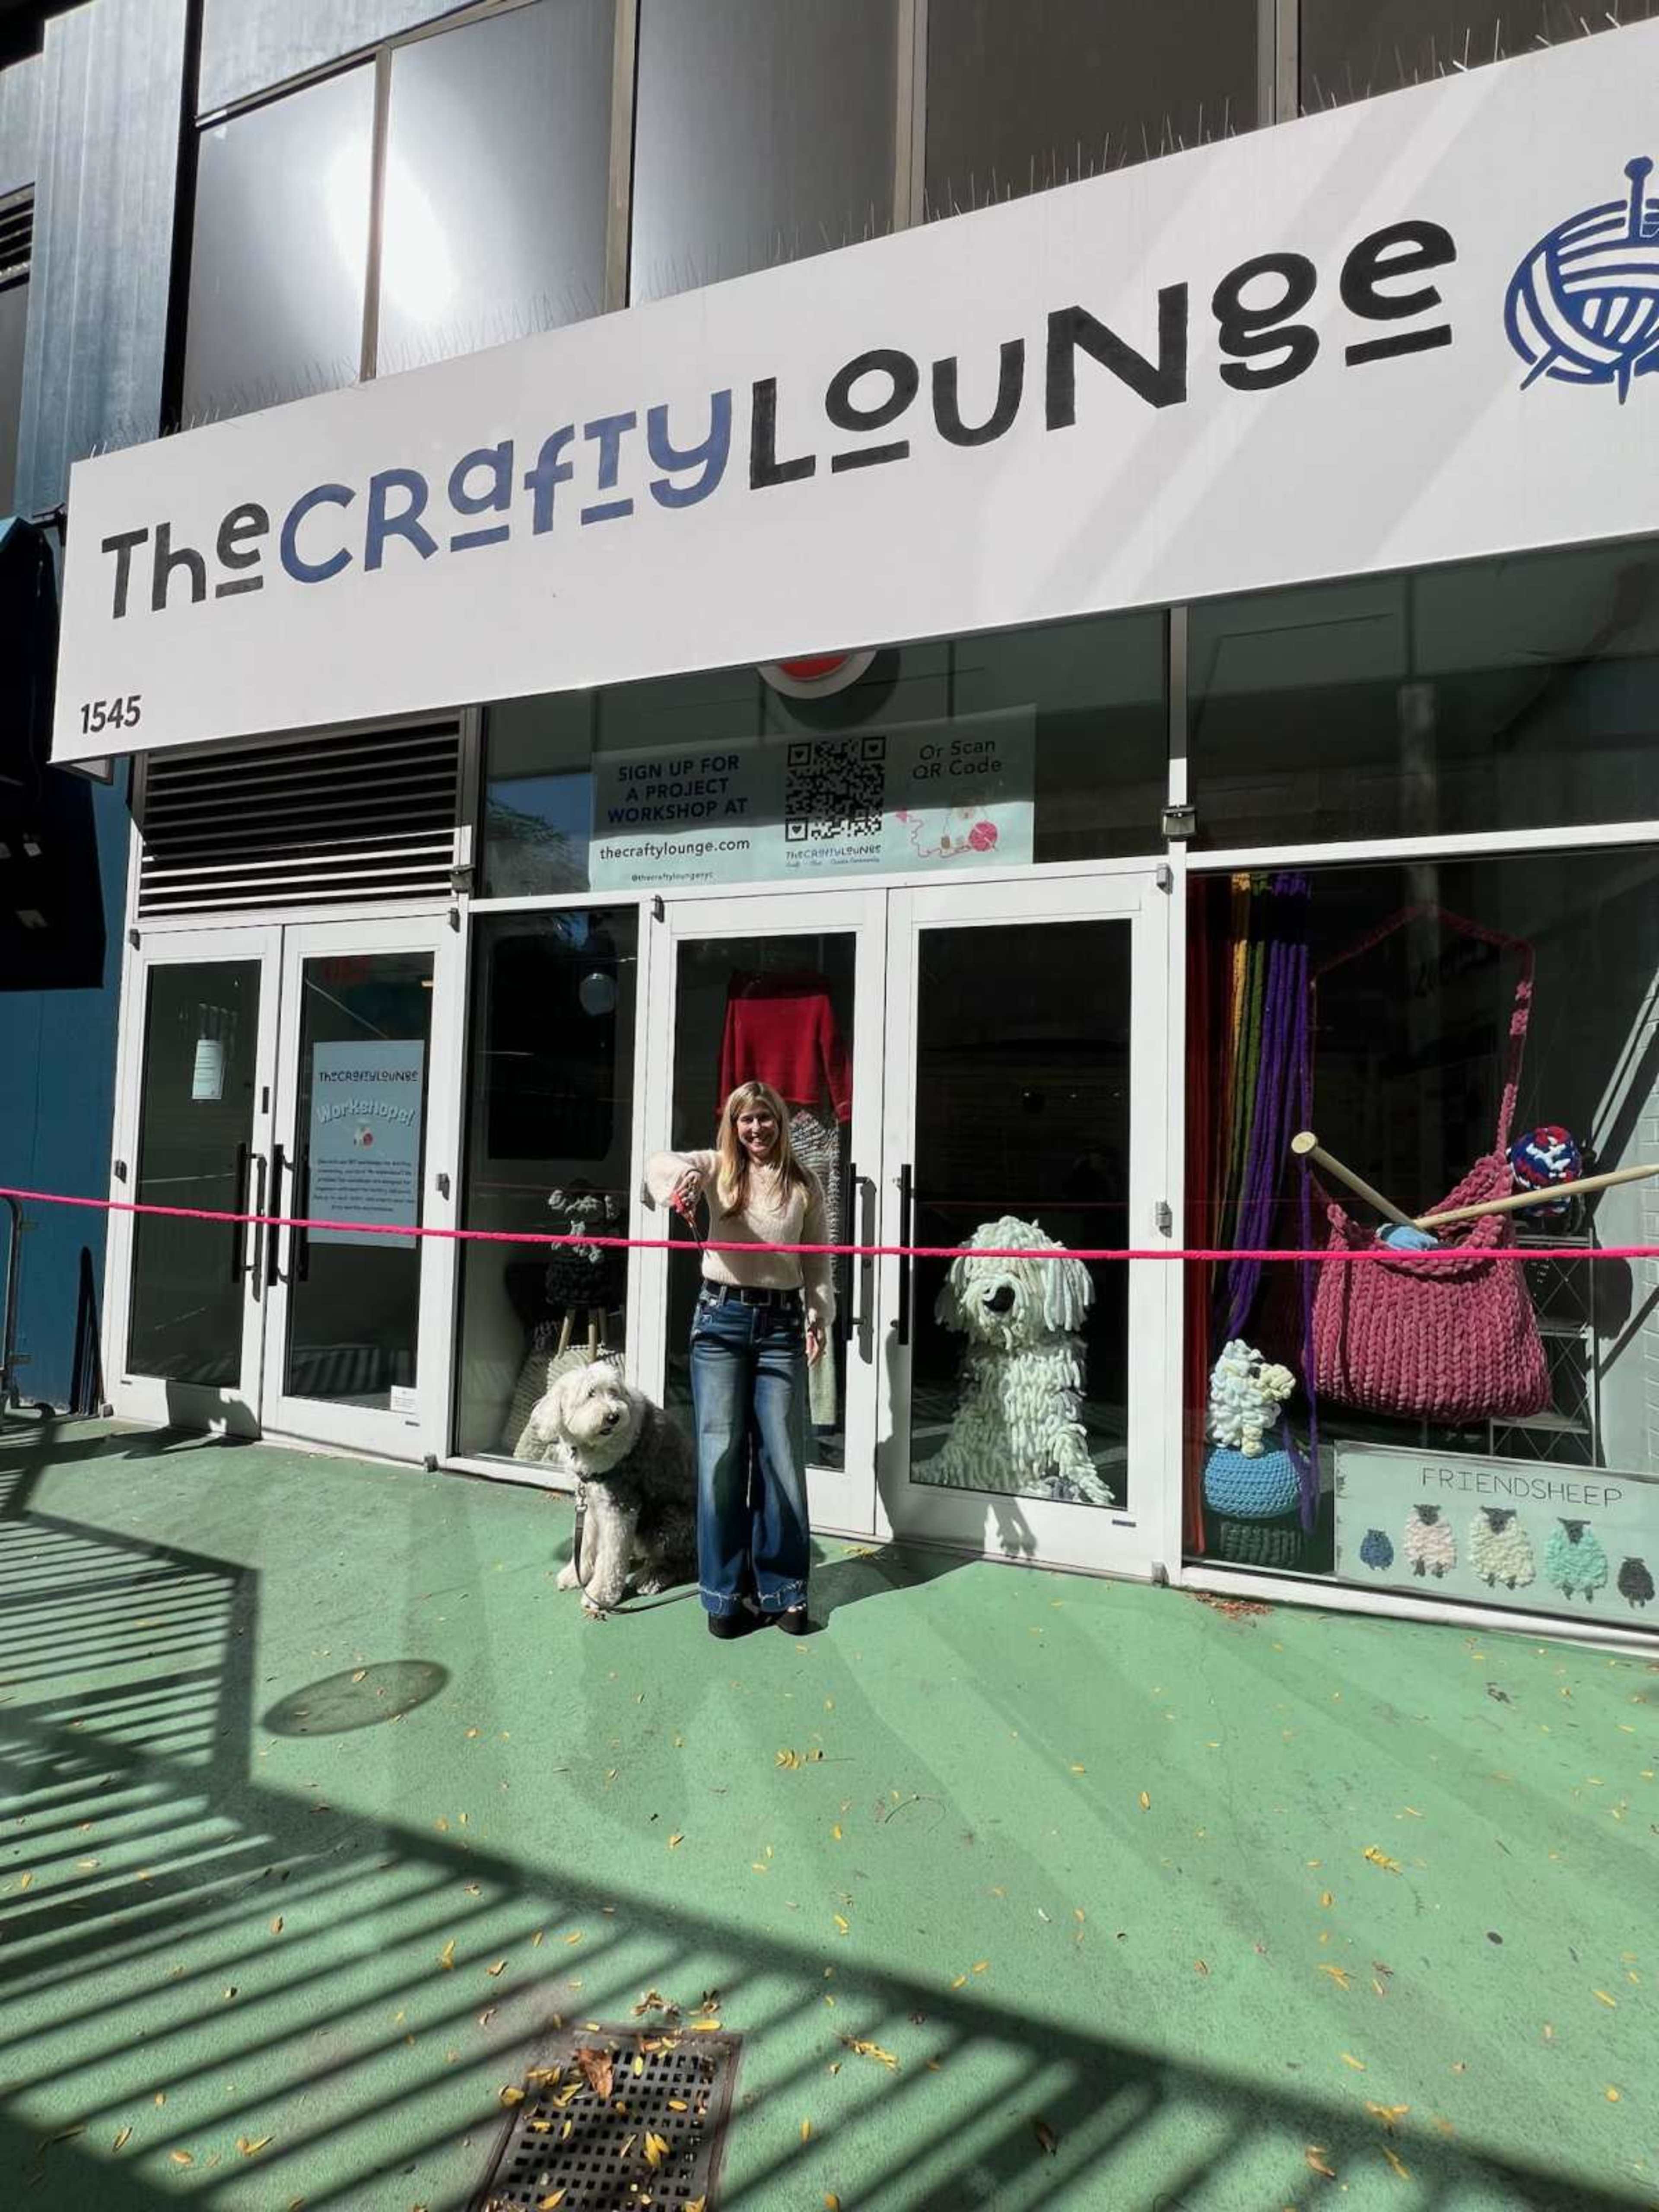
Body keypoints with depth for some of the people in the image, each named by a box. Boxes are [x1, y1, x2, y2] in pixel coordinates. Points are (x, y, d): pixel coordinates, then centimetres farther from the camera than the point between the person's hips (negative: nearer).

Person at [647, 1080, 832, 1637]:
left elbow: (817, 1261, 8)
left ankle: (782, 1589, 17)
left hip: (782, 1323, 1)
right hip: (721, 1319, -1)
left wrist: (819, 1317, -6)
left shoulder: (805, 1185, 8)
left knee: (782, 1457, 4)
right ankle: (723, 1592, 14)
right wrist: (678, 1182, -41)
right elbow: (662, 1164, -17)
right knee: (722, 1454, 2)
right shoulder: (718, 1168, 3)